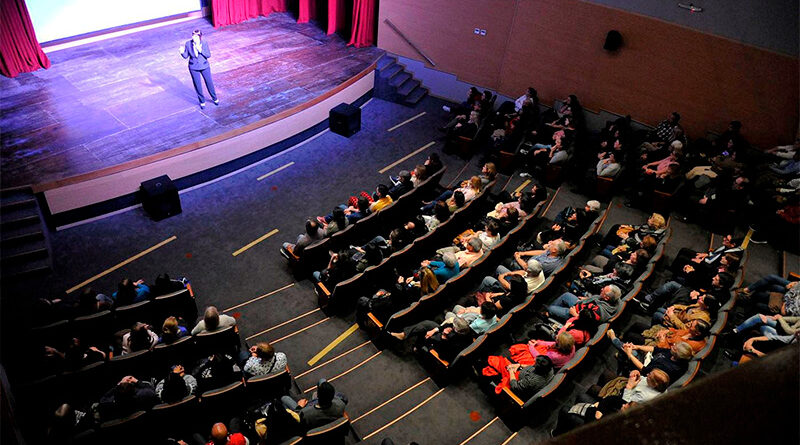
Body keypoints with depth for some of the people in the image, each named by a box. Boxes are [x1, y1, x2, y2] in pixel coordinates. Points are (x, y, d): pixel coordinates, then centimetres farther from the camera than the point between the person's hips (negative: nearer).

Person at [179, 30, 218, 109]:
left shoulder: (204, 43, -13)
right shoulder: (188, 44, -10)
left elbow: (208, 55, -13)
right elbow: (186, 56, -4)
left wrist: (200, 50, -28)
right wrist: (182, 52, -25)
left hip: (204, 66, 0)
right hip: (194, 68, 1)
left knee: (209, 83, 13)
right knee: (197, 85, 8)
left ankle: (215, 98, 36)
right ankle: (202, 101, 27)